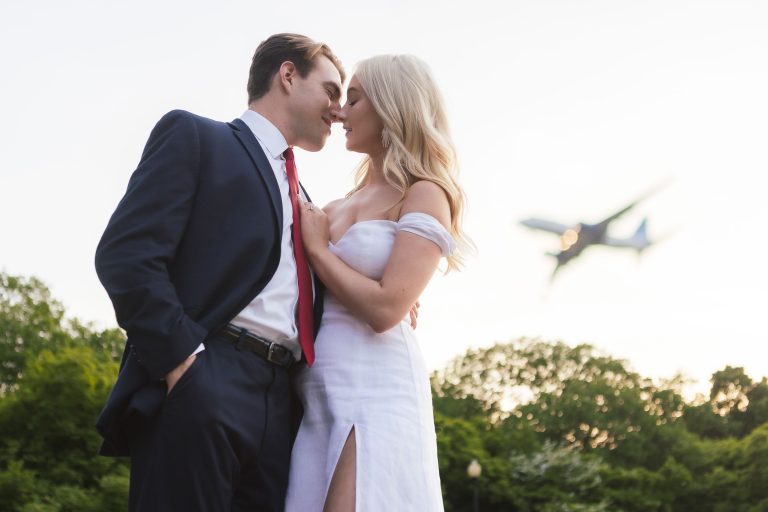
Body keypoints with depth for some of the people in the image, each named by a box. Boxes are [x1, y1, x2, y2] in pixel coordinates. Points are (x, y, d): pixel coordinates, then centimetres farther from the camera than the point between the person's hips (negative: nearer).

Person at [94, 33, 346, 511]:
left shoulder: (300, 197, 29)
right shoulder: (194, 135, 6)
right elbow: (126, 254, -8)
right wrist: (184, 361, -17)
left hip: (279, 406, 7)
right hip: (200, 393, -7)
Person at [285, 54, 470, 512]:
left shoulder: (424, 196, -3)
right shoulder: (339, 208, 18)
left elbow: (385, 308, -15)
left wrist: (318, 249, -4)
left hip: (373, 391, -7)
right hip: (316, 393, 7)